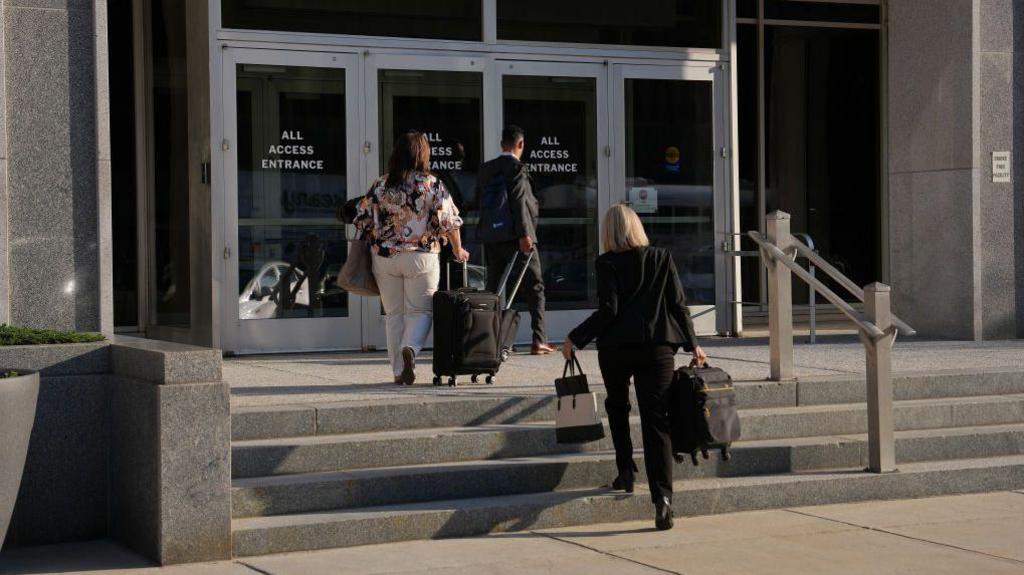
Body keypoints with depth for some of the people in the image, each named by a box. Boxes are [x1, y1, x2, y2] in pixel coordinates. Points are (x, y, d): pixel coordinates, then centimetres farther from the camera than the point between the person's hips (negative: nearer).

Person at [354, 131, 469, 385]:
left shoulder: (380, 186, 2)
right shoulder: (432, 184, -5)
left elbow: (362, 219, 5)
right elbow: (449, 221, -5)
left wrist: (372, 243, 21)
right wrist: (458, 250, 8)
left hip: (385, 258, 2)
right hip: (422, 257, -2)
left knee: (394, 314, 11)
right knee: (420, 310, 7)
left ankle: (399, 371, 12)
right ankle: (410, 348, -22)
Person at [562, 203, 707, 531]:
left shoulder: (608, 263, -3)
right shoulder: (662, 258, 7)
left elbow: (608, 310, -10)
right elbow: (678, 304, 6)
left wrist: (575, 338, -2)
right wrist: (692, 344, 14)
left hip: (616, 347, -1)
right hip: (657, 347, 2)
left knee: (617, 407, 26)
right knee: (655, 421, -3)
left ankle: (626, 472, 22)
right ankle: (662, 495, -18)